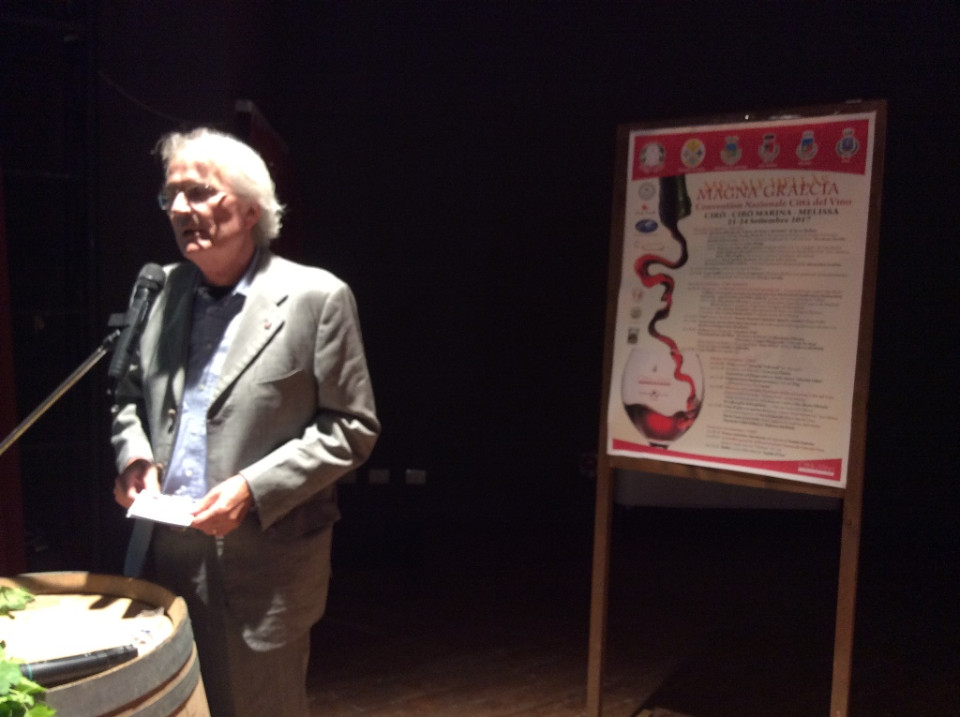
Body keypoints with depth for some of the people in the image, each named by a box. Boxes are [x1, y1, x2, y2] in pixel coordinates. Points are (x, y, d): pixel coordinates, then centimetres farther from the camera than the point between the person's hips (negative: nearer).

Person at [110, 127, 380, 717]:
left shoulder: (317, 297, -8)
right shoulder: (161, 290, 8)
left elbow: (352, 426, -7)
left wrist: (254, 487, -16)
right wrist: (134, 453, -1)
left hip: (261, 567, -4)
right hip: (160, 553, 5)